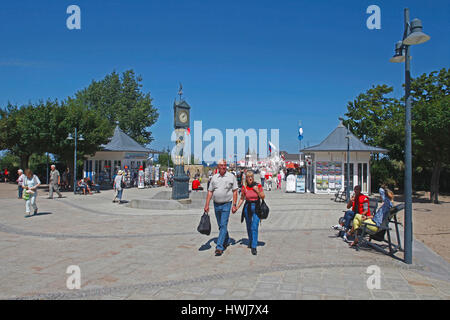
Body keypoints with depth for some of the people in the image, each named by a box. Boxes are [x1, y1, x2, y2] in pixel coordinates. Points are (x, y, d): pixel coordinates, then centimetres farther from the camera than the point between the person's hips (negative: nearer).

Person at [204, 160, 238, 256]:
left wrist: (234, 205, -9)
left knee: (223, 225, -10)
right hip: (216, 205, 4)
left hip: (226, 205, -4)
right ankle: (226, 241, 36)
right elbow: (210, 192, 7)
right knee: (220, 225, 15)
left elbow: (235, 191, -2)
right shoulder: (214, 177, 5)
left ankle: (219, 247, -9)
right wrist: (207, 205, 1)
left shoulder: (231, 177, -3)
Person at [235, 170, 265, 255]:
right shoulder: (244, 187, -1)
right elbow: (242, 199, 8)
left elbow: (263, 197, -3)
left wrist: (257, 191, -18)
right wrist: (237, 207, -2)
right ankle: (250, 242, 38)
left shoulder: (258, 186, -6)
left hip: (256, 207, -3)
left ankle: (254, 247, -9)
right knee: (249, 227, 14)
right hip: (247, 207, 3)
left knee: (254, 227, -13)